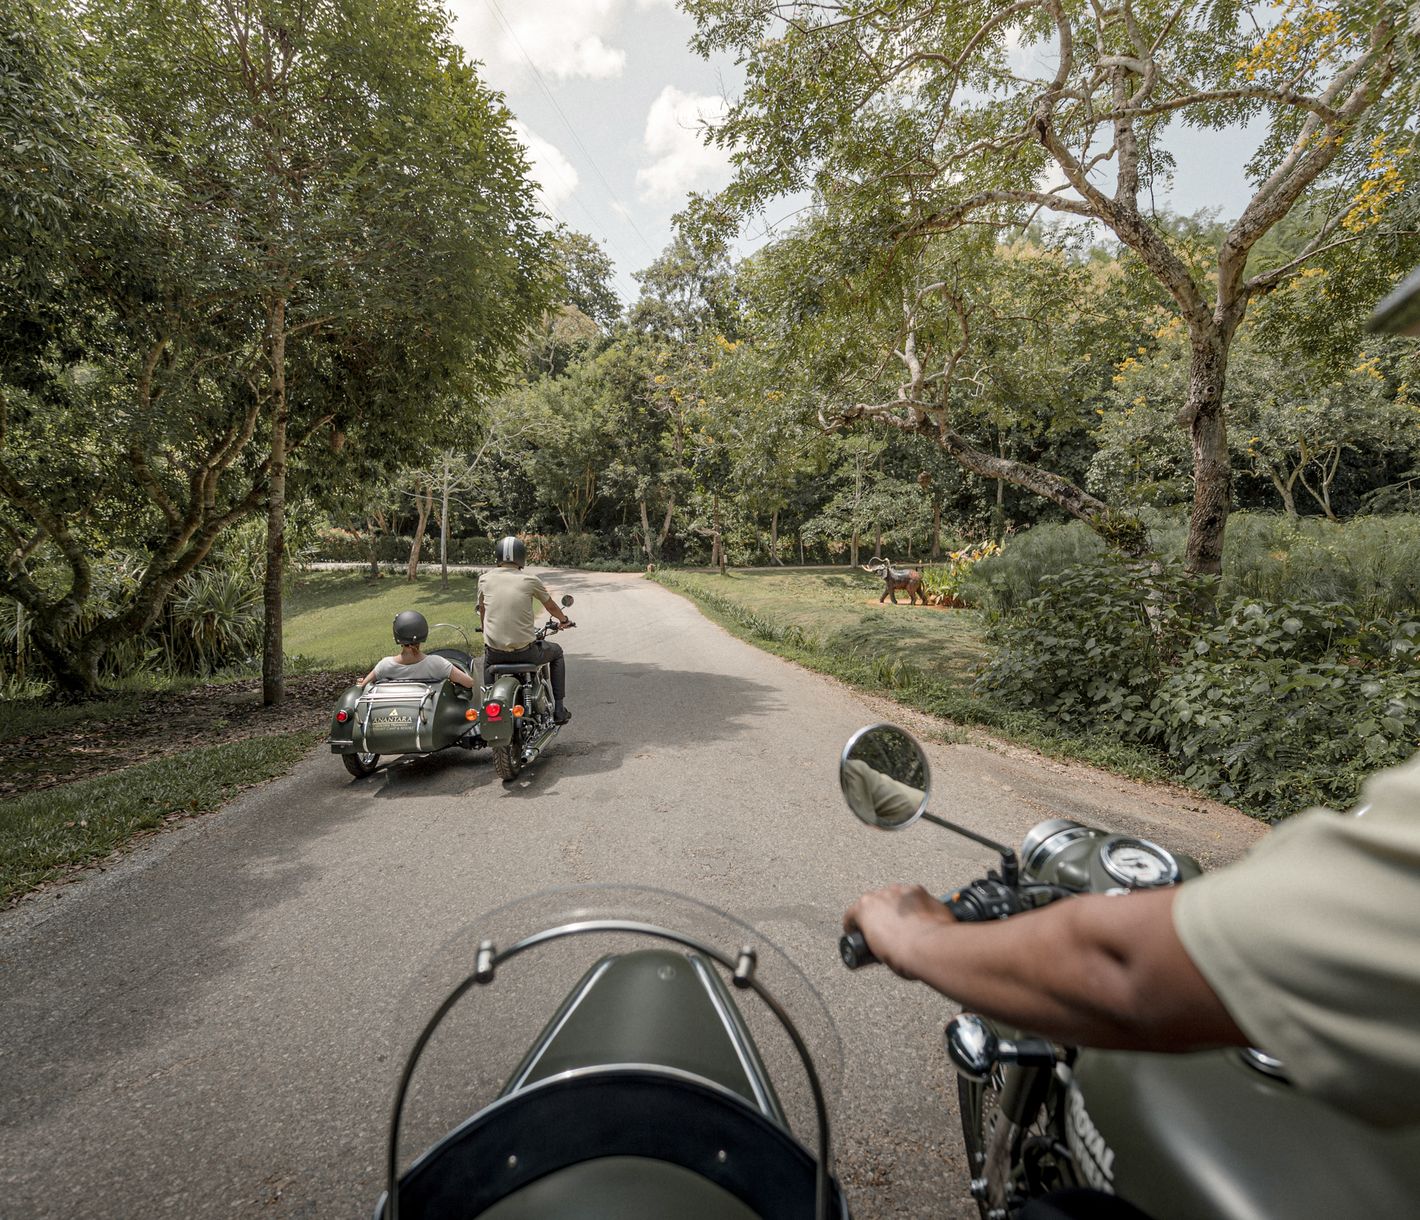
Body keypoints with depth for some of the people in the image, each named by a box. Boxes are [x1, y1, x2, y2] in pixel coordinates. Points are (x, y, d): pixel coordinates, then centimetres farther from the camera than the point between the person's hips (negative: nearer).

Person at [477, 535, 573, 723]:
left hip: (495, 650, 3)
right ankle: (559, 709, 24)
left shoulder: (485, 579, 3)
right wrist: (563, 620, 34)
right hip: (524, 651, -3)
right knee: (556, 652, 27)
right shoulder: (530, 580, -4)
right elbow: (552, 607, 12)